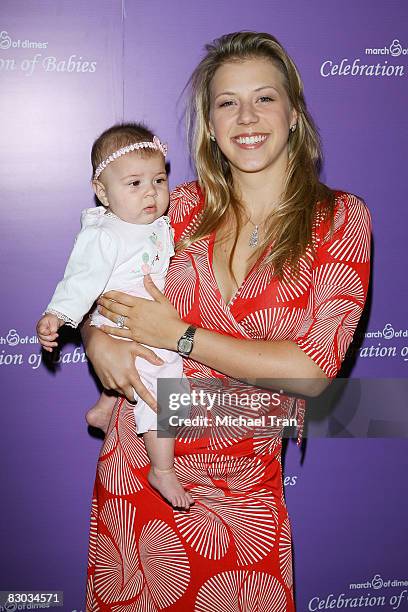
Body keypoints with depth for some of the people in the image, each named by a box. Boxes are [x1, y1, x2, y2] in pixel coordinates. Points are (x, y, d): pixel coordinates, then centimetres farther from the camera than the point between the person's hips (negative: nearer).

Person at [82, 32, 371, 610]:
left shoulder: (339, 219, -9)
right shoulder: (185, 205, -2)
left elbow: (313, 369, -17)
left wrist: (178, 336, -18)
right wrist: (100, 341, -15)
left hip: (242, 488, -2)